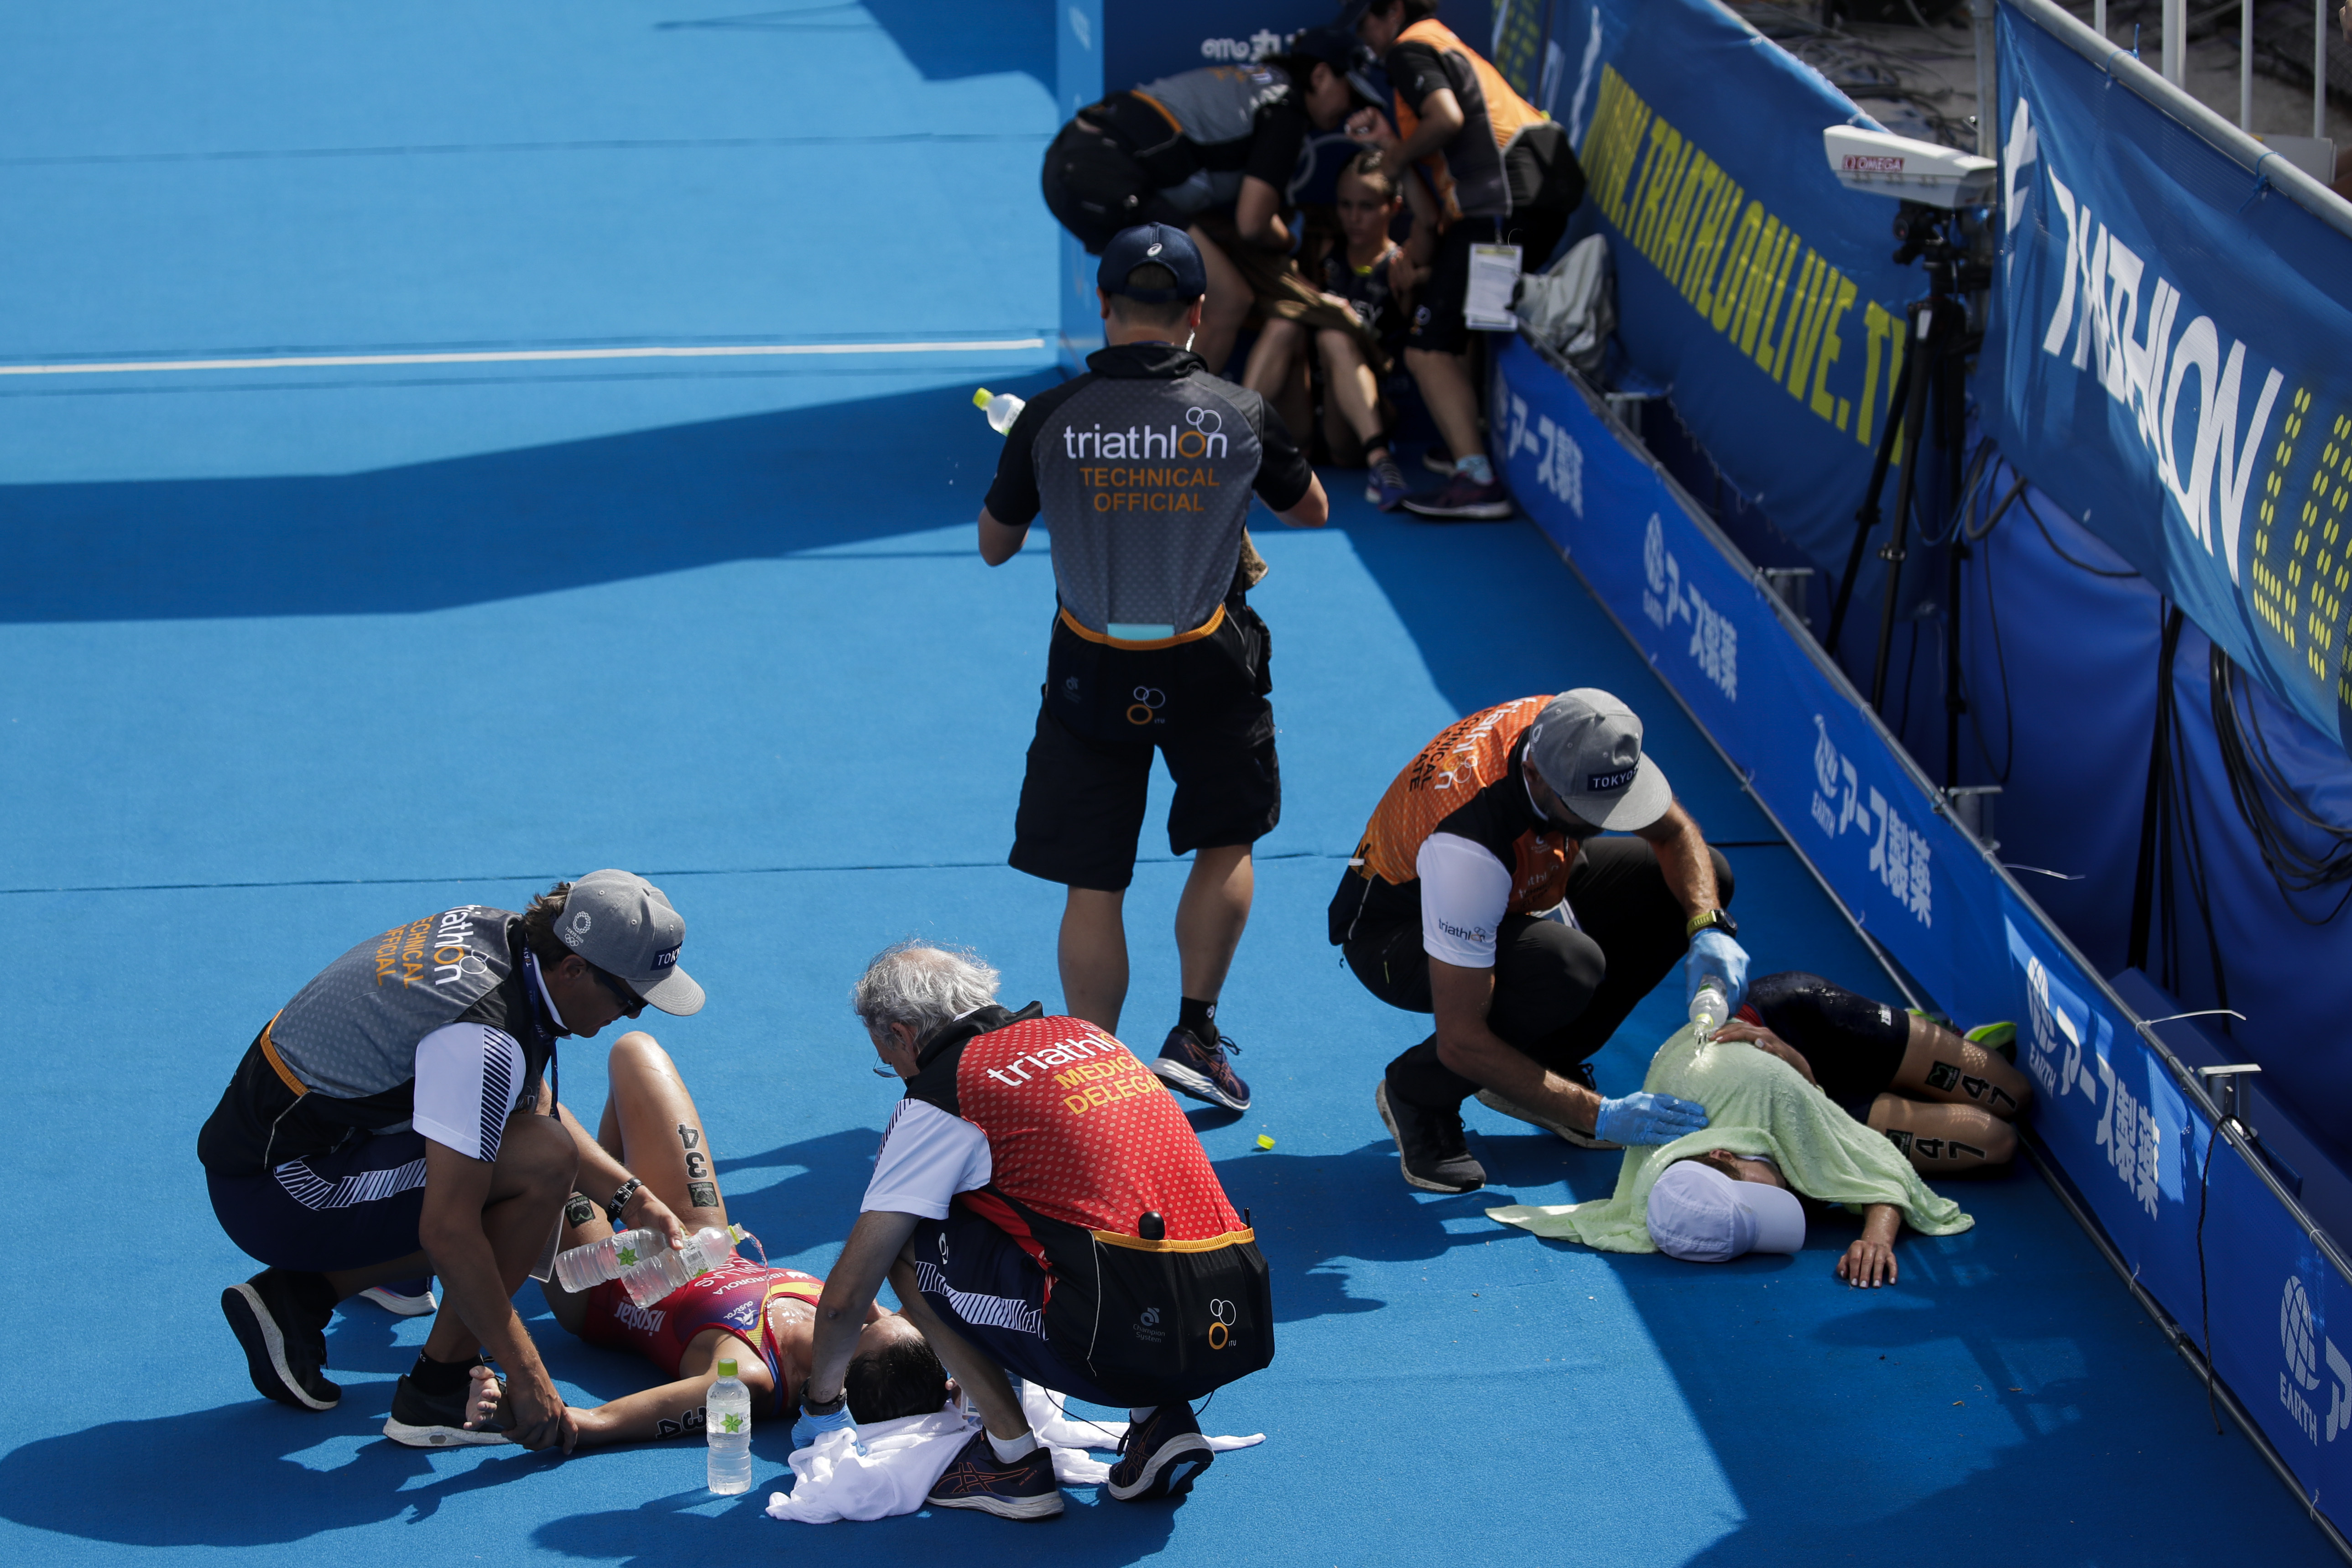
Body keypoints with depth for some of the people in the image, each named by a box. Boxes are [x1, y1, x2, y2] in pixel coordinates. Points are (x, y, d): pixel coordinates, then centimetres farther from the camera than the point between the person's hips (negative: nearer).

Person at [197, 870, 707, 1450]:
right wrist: (526, 1374, -21)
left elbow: (535, 1104, 19)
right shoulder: (485, 1038, -27)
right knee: (544, 1162, -19)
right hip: (278, 1188, -10)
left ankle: (301, 1294, 11)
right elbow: (446, 1234, -27)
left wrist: (629, 1196, 11)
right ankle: (434, 1396, -7)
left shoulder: (493, 932, 1)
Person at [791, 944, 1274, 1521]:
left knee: (909, 1246, 9)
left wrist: (819, 1402, 28)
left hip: (1128, 1334, -7)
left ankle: (1013, 1458, 8)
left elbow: (847, 1294, 8)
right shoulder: (1087, 1036, 23)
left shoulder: (938, 1098, 4)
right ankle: (1158, 1423, 14)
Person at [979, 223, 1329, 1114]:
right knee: (1227, 842, 22)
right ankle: (1194, 1035, 19)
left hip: (1091, 672, 0)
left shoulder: (1050, 421, -11)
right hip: (1208, 669, 0)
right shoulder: (1238, 416, -9)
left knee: (1093, 884, 6)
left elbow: (994, 546, 4)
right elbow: (1312, 511, 10)